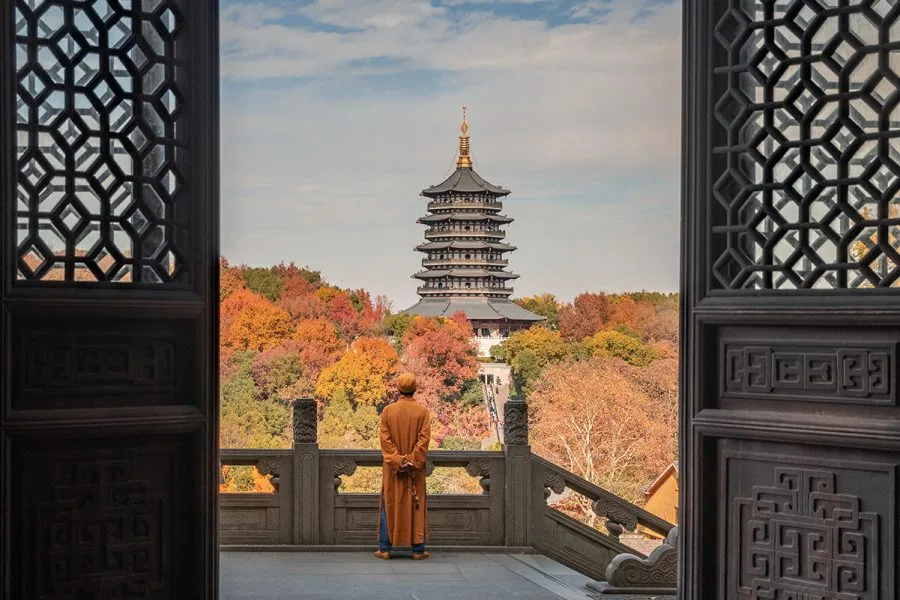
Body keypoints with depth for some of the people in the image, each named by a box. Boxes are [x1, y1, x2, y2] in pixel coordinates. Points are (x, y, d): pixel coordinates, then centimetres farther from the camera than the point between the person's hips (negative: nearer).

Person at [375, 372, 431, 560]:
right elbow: (424, 439, -11)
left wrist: (397, 462, -10)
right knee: (416, 507, 5)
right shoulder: (423, 412, -4)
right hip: (416, 469, 0)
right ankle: (417, 549, 5)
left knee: (389, 507, 7)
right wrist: (411, 462, -12)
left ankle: (385, 548, 8)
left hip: (392, 468, 0)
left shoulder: (388, 411, -2)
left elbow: (385, 439, -8)